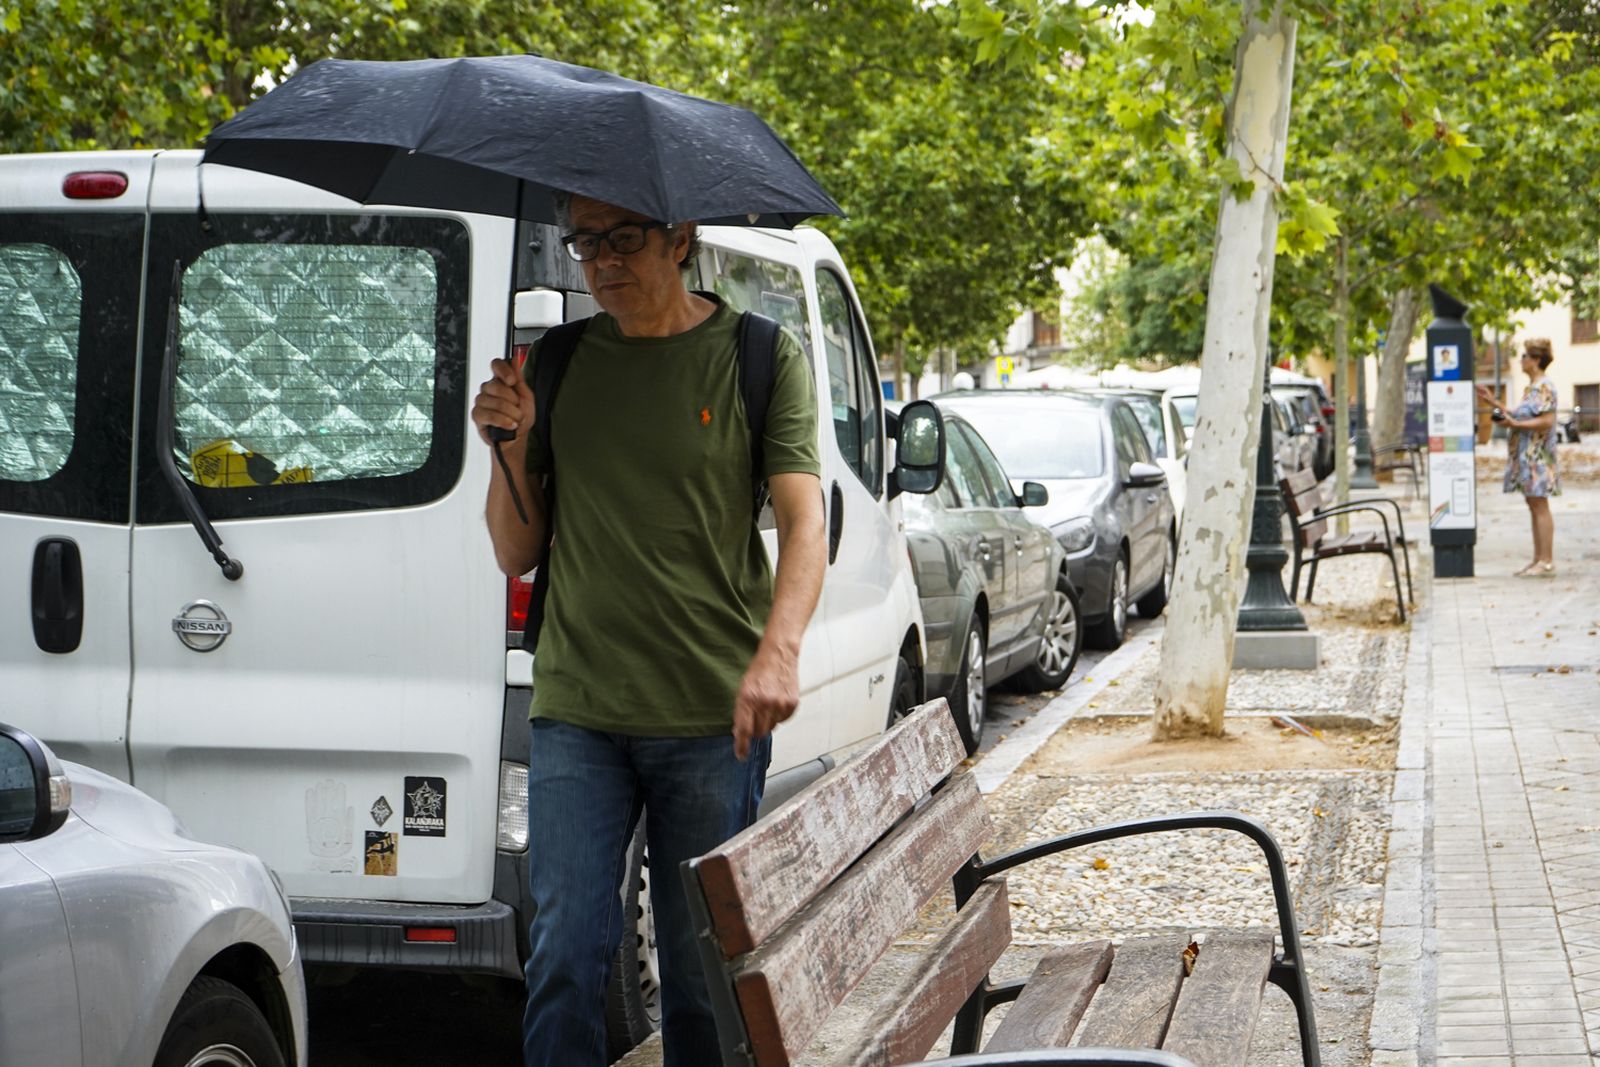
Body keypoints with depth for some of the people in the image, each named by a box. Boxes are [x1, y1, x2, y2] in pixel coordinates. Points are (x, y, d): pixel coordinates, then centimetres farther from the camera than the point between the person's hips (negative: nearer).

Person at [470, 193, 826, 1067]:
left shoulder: (761, 358, 2)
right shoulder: (557, 363, 10)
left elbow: (803, 524, -7)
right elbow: (517, 553, 13)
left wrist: (778, 651, -25)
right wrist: (511, 446, -6)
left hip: (714, 718, -2)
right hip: (576, 715, 2)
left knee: (702, 968, 4)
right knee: (563, 959, -5)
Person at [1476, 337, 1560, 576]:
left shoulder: (1544, 387, -13)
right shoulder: (1532, 387, 17)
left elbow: (1547, 421, -20)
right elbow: (1522, 416, 22)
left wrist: (1514, 424, -22)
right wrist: (1493, 402, 21)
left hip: (1537, 455, -10)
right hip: (1526, 455, 10)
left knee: (1539, 505, -9)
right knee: (1534, 506, 10)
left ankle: (1546, 562, -8)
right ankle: (1538, 560, 12)